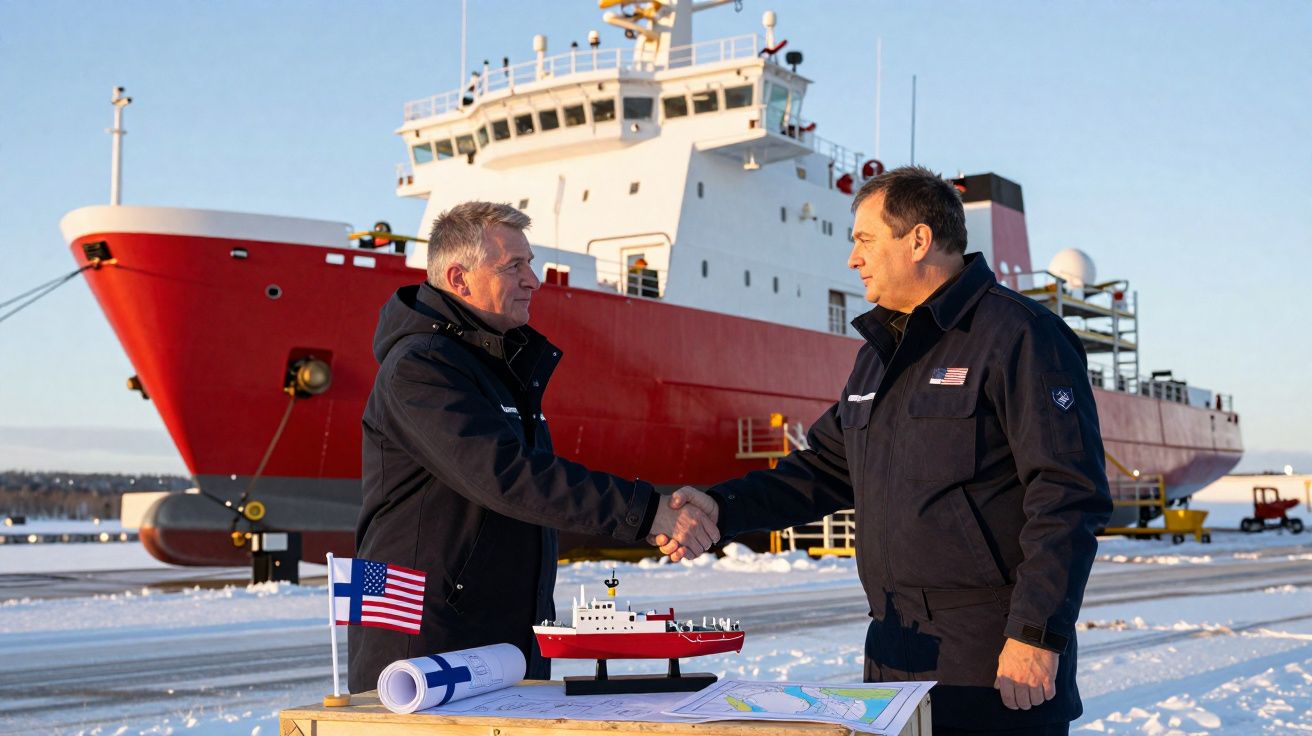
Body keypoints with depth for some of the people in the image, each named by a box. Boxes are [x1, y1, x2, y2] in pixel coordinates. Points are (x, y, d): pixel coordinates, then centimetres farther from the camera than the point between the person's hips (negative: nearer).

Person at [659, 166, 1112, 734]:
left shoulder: (1018, 336, -10)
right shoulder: (880, 352, 17)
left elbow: (1068, 495, -15)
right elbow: (823, 470, 18)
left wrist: (1036, 636, -19)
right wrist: (722, 509, 3)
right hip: (895, 654, 8)